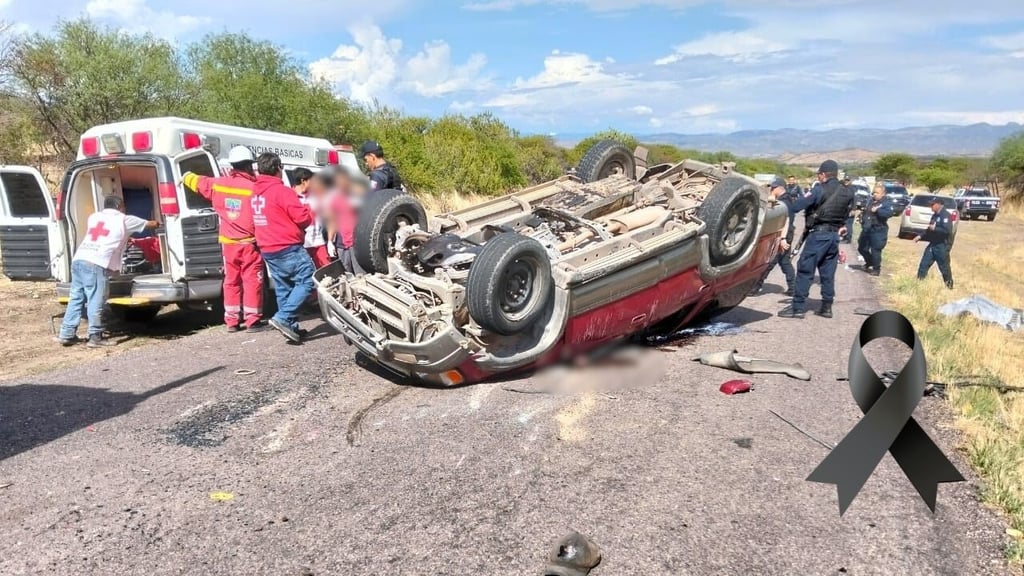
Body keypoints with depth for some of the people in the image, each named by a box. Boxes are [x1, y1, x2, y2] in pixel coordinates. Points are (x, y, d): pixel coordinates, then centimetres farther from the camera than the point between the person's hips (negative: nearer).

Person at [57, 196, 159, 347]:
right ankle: (95, 337, 1)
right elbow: (151, 224, 23)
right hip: (96, 264, -7)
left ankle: (67, 334, 17)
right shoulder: (124, 220, 10)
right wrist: (157, 222, 45)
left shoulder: (93, 217, 24)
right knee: (95, 302, -3)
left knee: (76, 299, 13)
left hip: (78, 260, 7)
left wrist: (124, 239, 47)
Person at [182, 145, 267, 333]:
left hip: (228, 243, 5)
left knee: (231, 281, 13)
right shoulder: (254, 187, -14)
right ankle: (253, 320, 1)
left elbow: (198, 182, 24)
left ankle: (232, 321, 18)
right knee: (252, 281, 0)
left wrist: (186, 177, 44)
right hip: (249, 243, -5)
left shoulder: (218, 184, 4)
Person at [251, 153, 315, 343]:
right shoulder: (281, 191, -14)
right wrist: (310, 209, 4)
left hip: (268, 250, 9)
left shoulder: (256, 193, 13)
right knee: (307, 280, -6)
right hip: (288, 248, -9)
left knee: (283, 288, 13)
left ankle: (291, 326, 14)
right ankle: (283, 318, -15)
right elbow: (303, 217, -18)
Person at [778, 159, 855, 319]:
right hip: (834, 234, 7)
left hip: (819, 234, -7)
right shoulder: (847, 193, 9)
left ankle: (798, 307, -5)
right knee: (828, 273, 12)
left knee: (805, 270, -4)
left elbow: (795, 206, -15)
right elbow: (846, 214, 14)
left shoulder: (820, 190, -12)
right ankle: (826, 307, 15)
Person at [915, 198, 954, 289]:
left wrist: (934, 228, -21)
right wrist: (920, 237, 14)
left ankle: (949, 286, 17)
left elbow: (947, 230, -25)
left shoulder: (945, 215, -14)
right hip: (932, 245, 8)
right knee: (923, 265, 6)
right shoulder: (935, 215, 13)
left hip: (942, 246, -8)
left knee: (944, 268, 2)